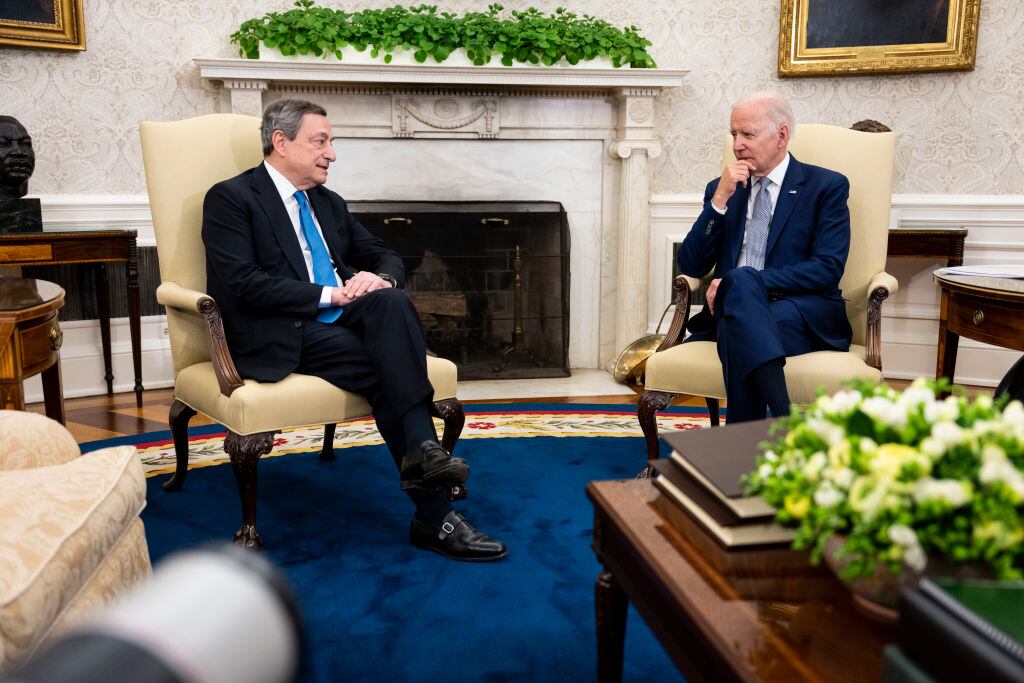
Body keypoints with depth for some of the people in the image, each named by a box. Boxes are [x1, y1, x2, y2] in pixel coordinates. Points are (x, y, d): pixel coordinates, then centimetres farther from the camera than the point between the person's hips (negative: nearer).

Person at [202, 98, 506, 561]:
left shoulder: (329, 203, 23)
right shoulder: (230, 199, 0)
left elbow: (386, 257, 22)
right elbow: (244, 284, -14)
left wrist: (380, 278, -5)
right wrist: (330, 294, -15)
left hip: (341, 320, 6)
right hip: (281, 336, -6)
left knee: (393, 302, -28)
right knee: (388, 372, -28)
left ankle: (422, 448, -38)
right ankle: (434, 517, -26)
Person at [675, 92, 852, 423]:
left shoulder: (827, 186, 6)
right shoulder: (720, 190, 17)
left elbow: (827, 269, -8)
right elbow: (691, 267, 8)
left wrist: (740, 283, -17)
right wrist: (719, 200, -4)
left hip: (806, 315, -3)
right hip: (735, 310, 3)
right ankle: (785, 420, -41)